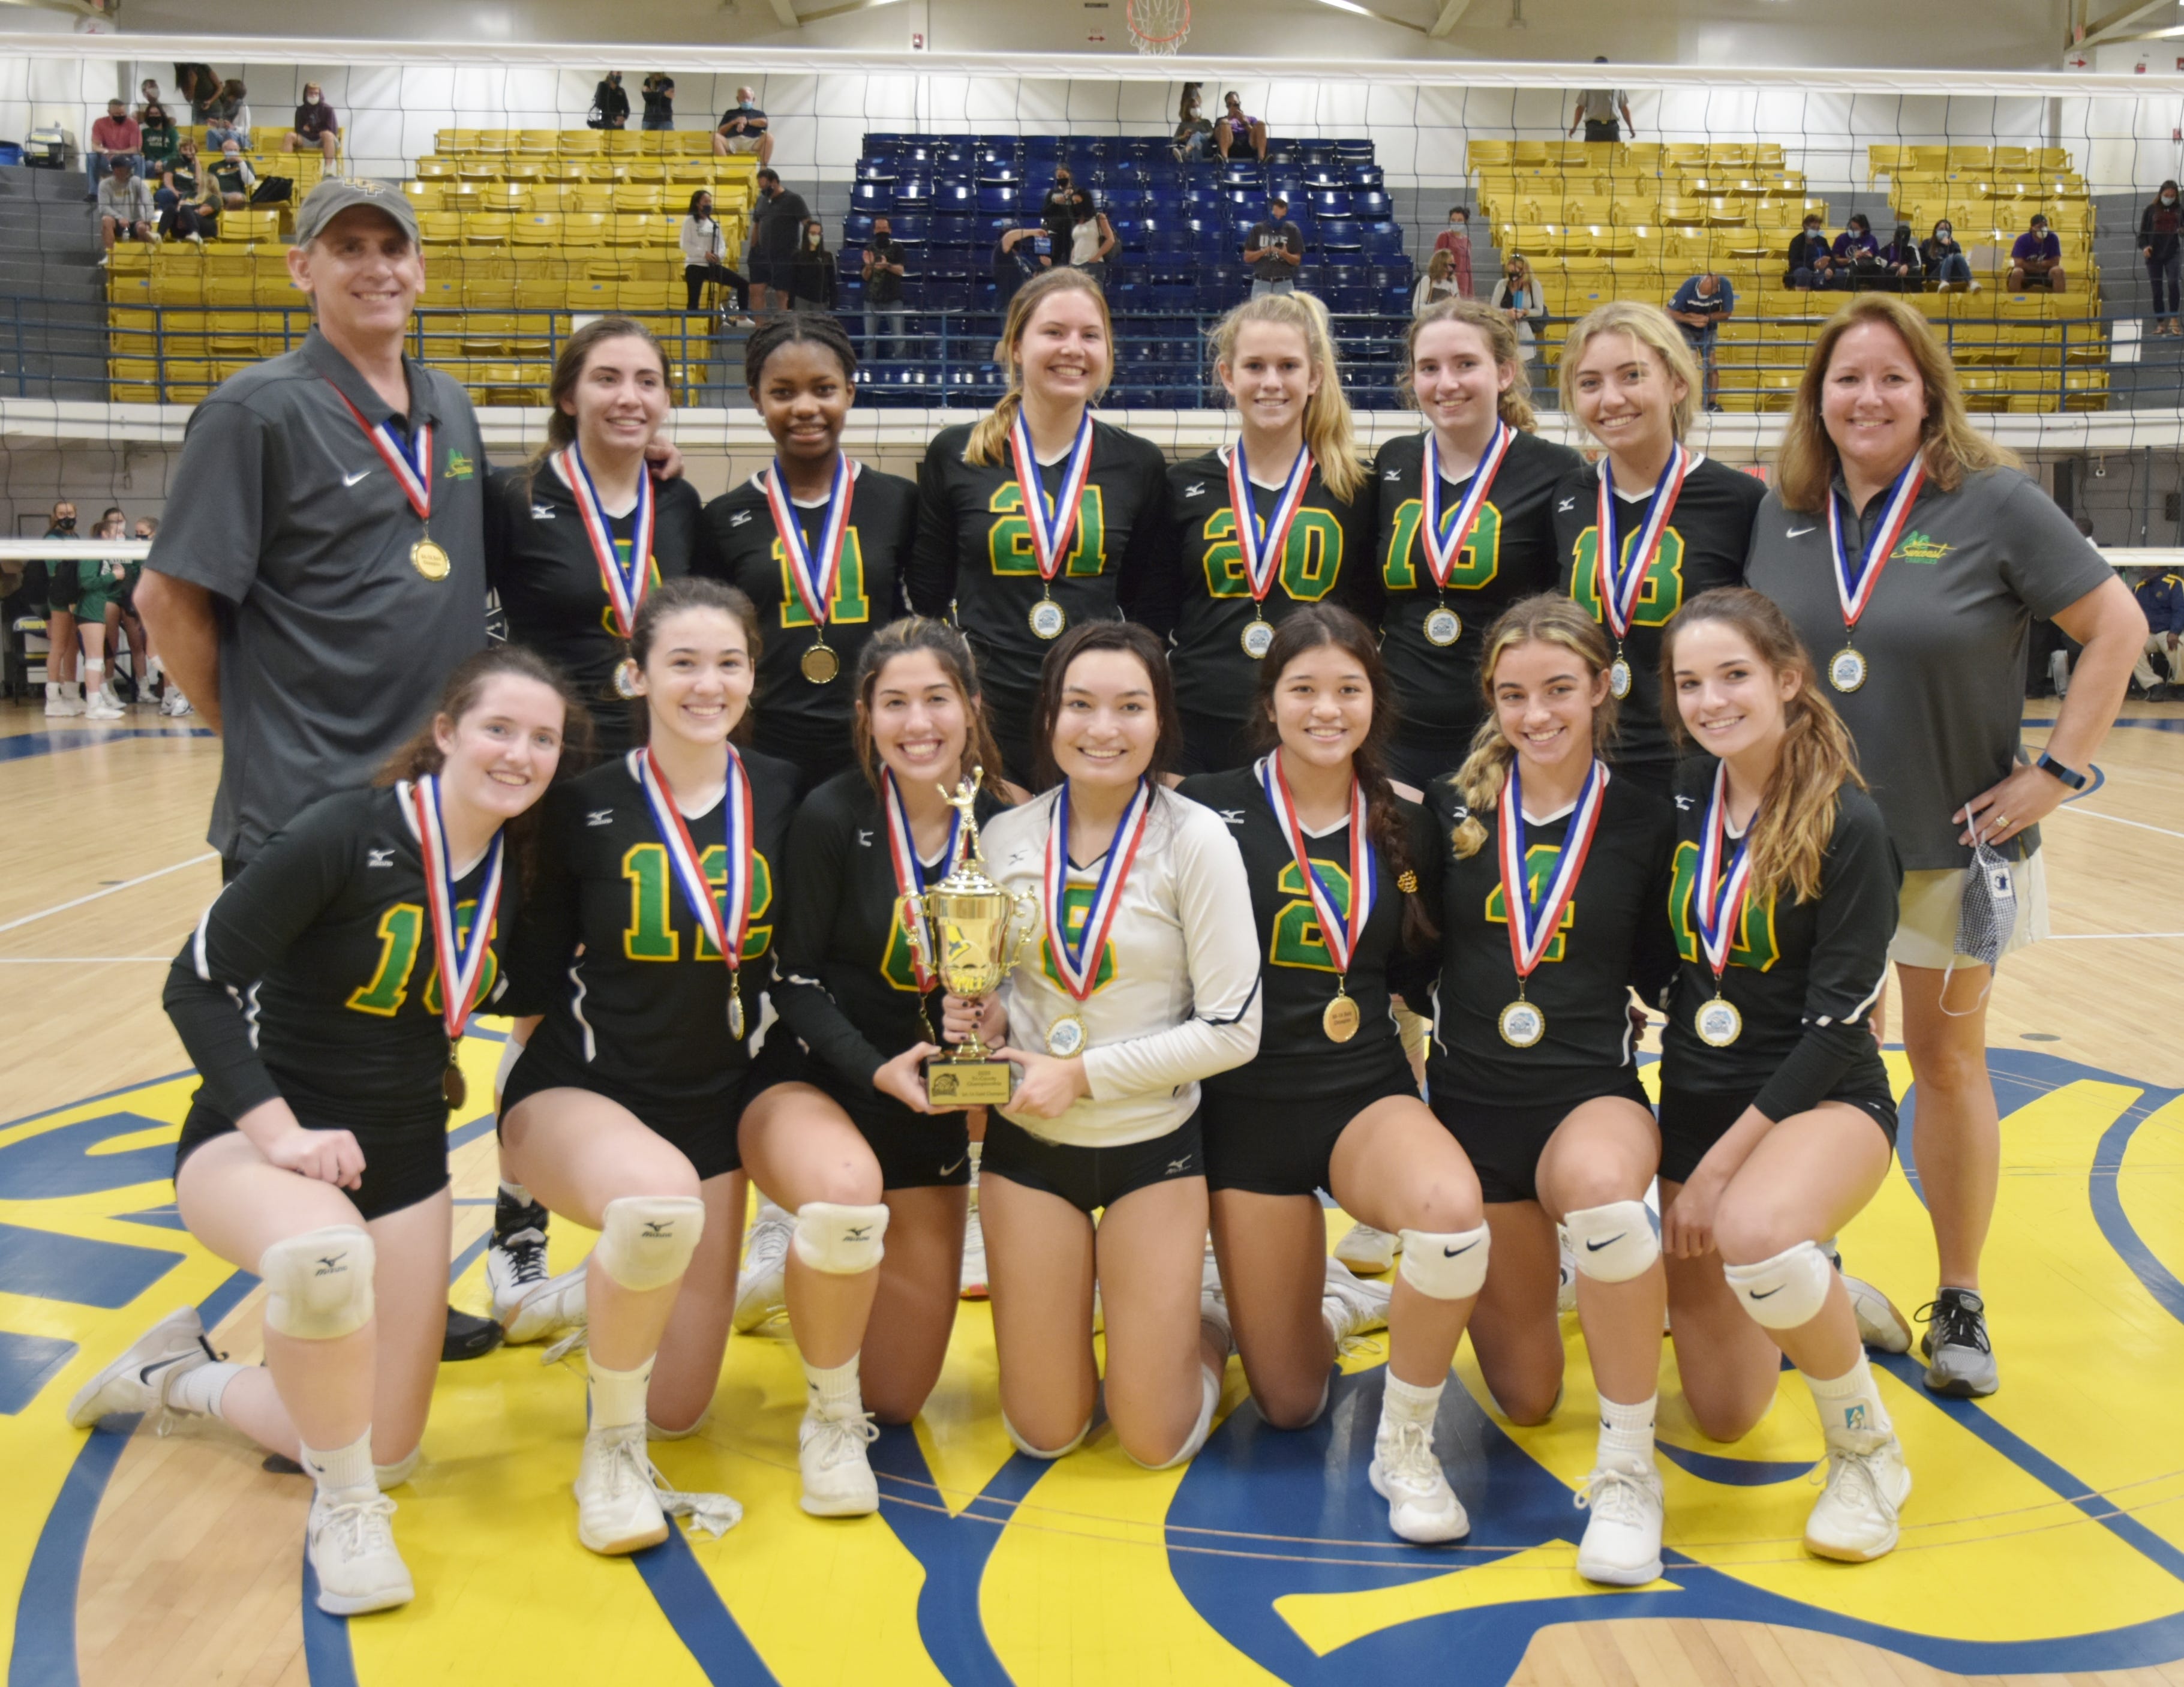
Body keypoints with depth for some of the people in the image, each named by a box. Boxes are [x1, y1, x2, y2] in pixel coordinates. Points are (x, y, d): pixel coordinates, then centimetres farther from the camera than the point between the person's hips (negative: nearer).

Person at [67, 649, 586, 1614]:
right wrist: (277, 1129, -25)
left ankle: (181, 1377, 32)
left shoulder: (516, 867, -2)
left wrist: (439, 1063, 1)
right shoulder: (345, 835, -20)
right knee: (326, 1251, -42)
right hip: (257, 1144, -6)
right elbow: (196, 983, -20)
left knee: (384, 1451, 6)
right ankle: (346, 1514, -16)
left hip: (403, 1160, 6)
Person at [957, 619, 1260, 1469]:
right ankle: (1064, 1312, 39)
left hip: (1152, 1144, -2)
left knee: (1156, 1440, 4)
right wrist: (987, 1018, -11)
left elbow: (1232, 1029, -14)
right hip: (1027, 1142, 2)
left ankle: (1202, 1327, 34)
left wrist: (1084, 1073, -18)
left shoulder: (1194, 841, -13)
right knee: (1042, 1434, 9)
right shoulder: (1006, 837, -3)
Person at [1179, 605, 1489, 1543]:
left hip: (1367, 1095, 1)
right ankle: (1334, 1303, 44)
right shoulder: (1210, 810, -6)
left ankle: (1406, 1447, -9)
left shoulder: (1406, 829, 4)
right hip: (1248, 1110, -1)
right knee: (1289, 1404, 6)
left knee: (1453, 1208, -36)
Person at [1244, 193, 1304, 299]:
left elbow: (1297, 260, 2)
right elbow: (1247, 257, 4)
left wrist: (1285, 254, -20)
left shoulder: (1292, 230, 2)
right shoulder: (1258, 229, 4)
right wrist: (1264, 251, -14)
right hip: (1261, 284, 1)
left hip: (1284, 285, -1)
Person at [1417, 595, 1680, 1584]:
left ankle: (1628, 1471, -22)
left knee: (1599, 1186, -42)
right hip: (1471, 1102, 2)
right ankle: (1540, 1270, 45)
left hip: (1592, 1093, -2)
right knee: (1526, 1400, 8)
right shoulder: (1452, 810, 0)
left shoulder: (1645, 823, -3)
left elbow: (1666, 978, 3)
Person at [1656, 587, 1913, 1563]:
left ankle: (1866, 1447, -13)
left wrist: (1722, 1162, -17)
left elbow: (1839, 1023, -16)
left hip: (1822, 1101, -5)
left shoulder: (1846, 825, -14)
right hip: (1696, 1102, 5)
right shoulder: (1685, 800, 0)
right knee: (1725, 1418, 7)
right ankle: (1809, 1297, 41)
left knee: (1753, 1231, -41)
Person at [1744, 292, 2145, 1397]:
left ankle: (1959, 1304, 24)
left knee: (1947, 1063, 9)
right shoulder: (1781, 513, 0)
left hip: (1954, 847, -2)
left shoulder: (1994, 503, -10)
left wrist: (2057, 771, -12)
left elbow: (2116, 626, -8)